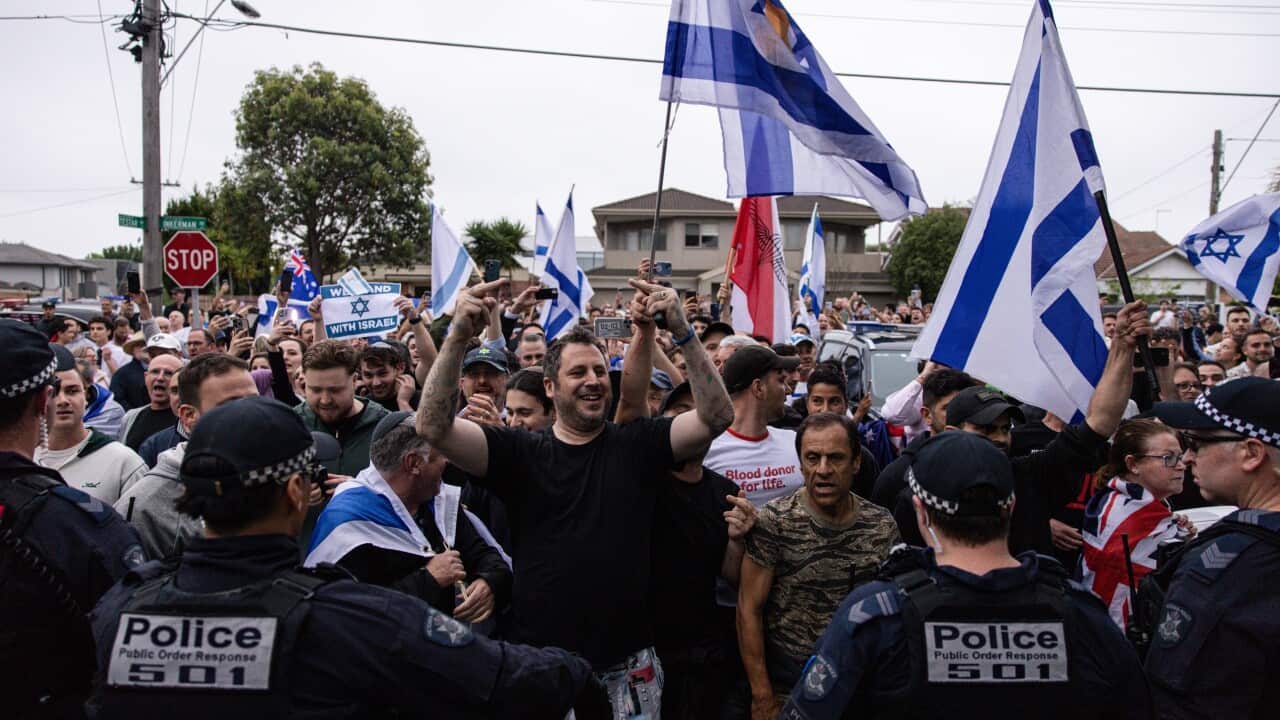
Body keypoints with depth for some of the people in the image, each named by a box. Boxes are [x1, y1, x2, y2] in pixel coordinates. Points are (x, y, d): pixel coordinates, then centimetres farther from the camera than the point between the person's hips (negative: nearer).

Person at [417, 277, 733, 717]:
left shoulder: (636, 445, 0)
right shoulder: (519, 451, -1)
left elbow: (716, 416, -12)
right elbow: (434, 427, -14)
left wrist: (682, 332, -24)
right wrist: (458, 337, -28)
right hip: (543, 666, 0)